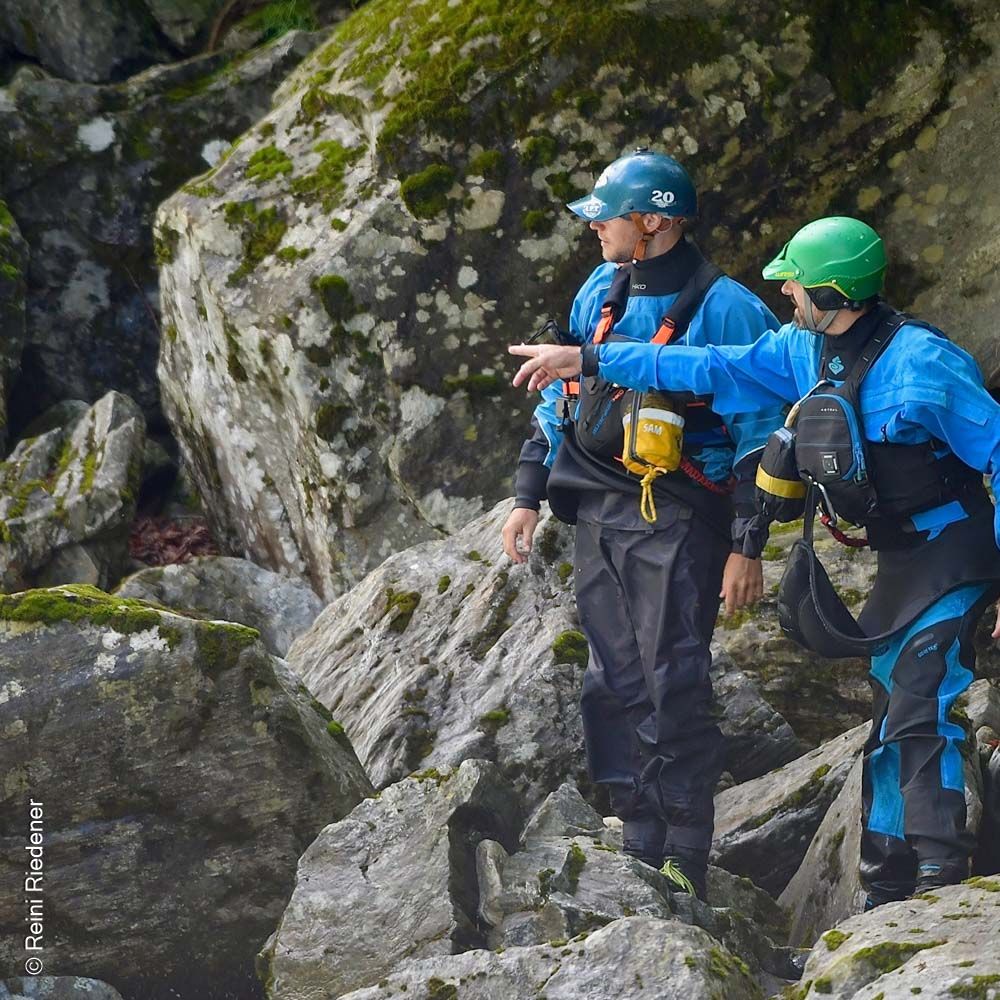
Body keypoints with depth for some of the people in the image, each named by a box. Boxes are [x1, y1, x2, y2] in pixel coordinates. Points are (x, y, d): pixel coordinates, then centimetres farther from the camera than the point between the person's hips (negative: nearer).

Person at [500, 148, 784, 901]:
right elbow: (558, 398, 20)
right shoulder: (601, 291, 10)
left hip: (677, 519, -7)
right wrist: (529, 497, 16)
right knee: (614, 686, 6)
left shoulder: (724, 309, -10)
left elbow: (758, 435, -9)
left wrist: (747, 547, -13)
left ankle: (687, 867, -4)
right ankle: (640, 855, 13)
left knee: (675, 690, -9)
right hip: (599, 514, 7)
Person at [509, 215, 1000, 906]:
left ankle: (941, 879, -19)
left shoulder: (921, 359, -20)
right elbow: (715, 370, 13)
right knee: (889, 725, 9)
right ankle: (888, 891, 14)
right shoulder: (808, 350, 5)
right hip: (900, 563, 9)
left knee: (919, 714, -19)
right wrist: (587, 360, 14)